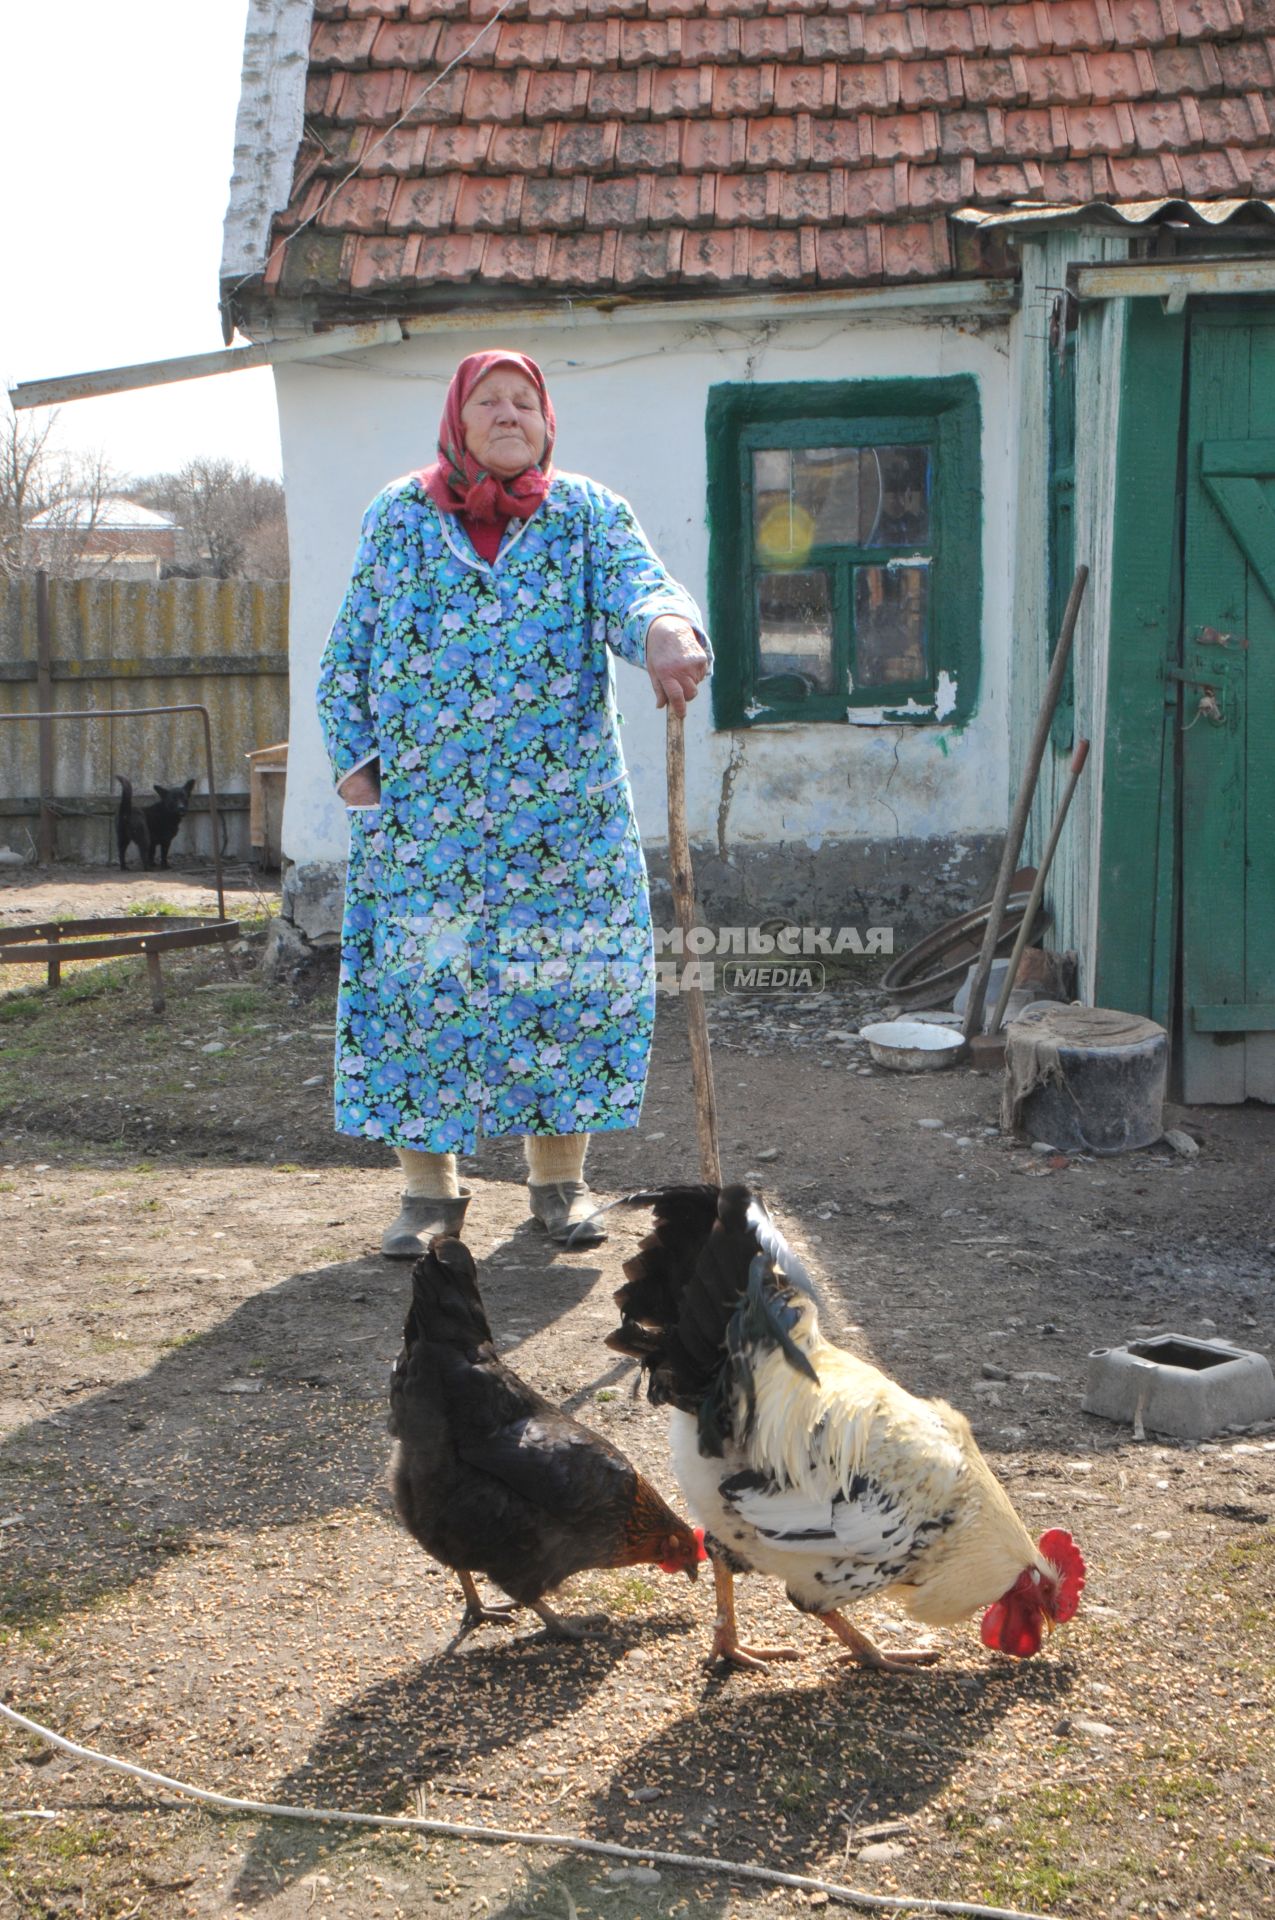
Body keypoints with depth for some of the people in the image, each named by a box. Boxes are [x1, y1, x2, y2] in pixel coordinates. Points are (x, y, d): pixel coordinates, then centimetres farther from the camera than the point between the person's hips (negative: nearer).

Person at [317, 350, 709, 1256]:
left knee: (565, 977, 2)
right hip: (422, 809, 0)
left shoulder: (586, 513, 6)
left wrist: (666, 629, -38)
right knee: (420, 979, -1)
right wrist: (354, 757, 0)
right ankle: (429, 1186, 12)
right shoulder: (398, 517, 8)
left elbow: (637, 584, -15)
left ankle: (560, 1177, 17)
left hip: (563, 810, 0)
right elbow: (350, 651, 11)